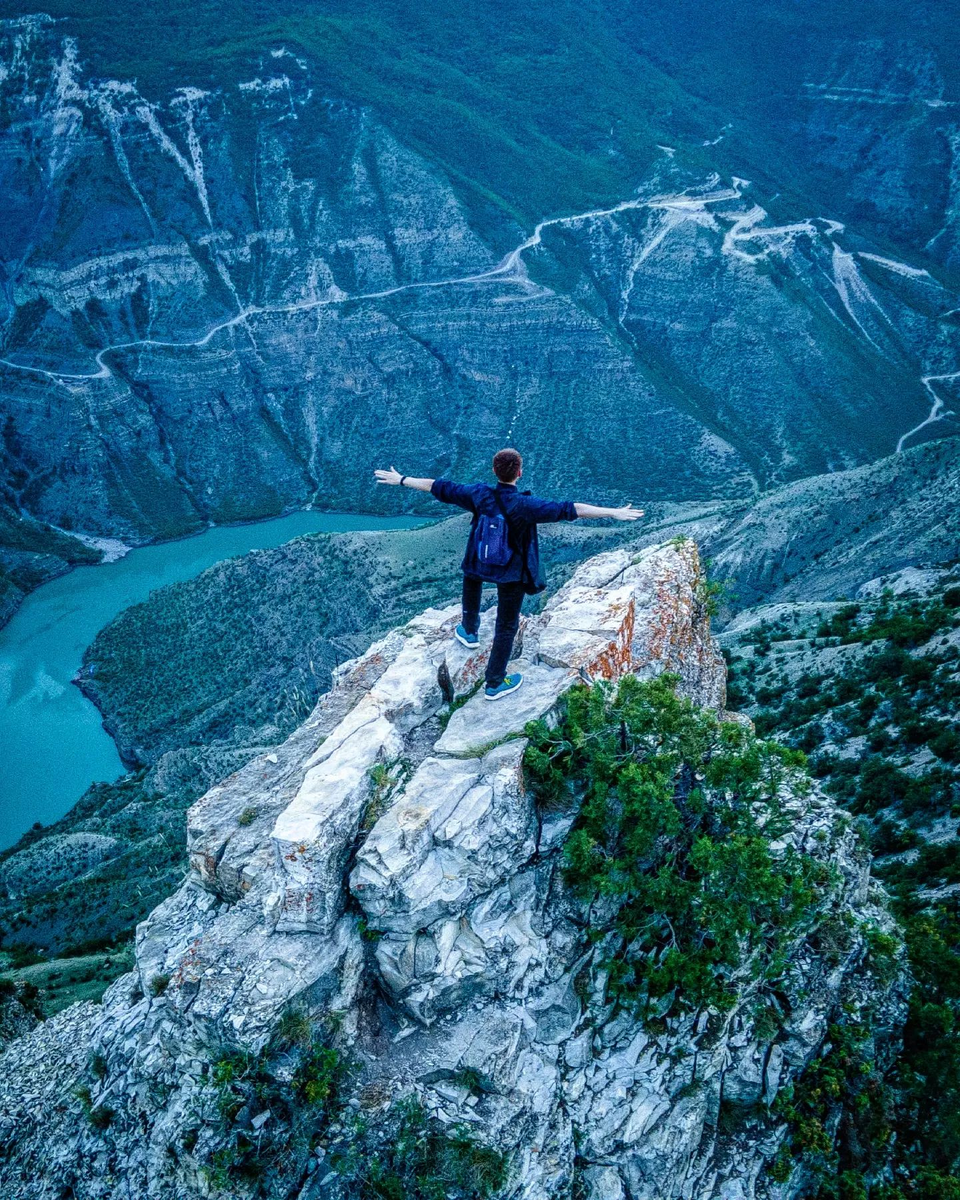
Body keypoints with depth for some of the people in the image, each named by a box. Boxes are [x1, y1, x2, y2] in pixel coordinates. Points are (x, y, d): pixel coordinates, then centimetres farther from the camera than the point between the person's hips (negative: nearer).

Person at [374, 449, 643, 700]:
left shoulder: (479, 494, -17)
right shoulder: (525, 505, -28)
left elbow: (441, 488, -8)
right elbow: (567, 509, -32)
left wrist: (402, 480, 4)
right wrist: (613, 513, -32)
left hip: (480, 563, 4)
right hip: (512, 573, -4)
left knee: (471, 576, 40)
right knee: (506, 626, 11)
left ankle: (469, 631, 53)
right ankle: (495, 683, 21)